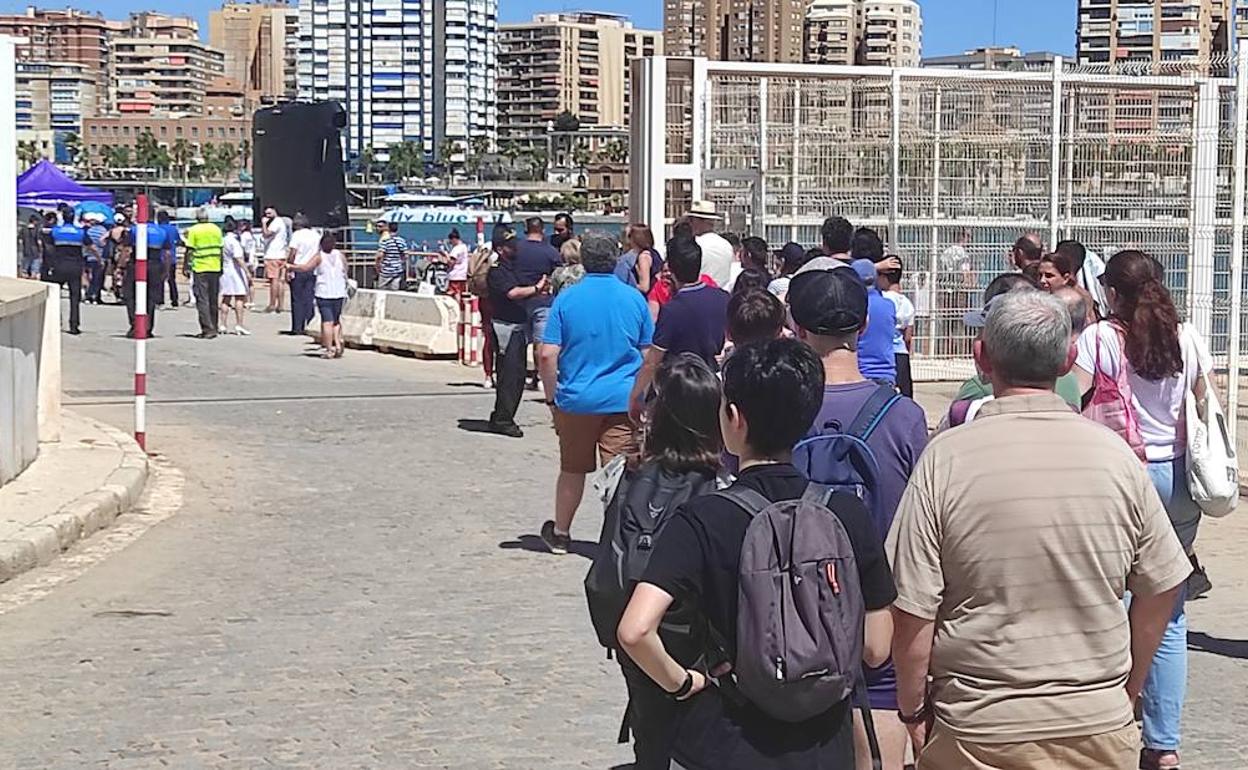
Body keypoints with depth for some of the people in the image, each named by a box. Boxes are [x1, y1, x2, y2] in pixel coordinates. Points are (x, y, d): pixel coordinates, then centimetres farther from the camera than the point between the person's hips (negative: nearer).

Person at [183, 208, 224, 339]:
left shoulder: (193, 230, -5)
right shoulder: (216, 229, 8)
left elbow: (189, 251, -8)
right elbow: (221, 249, 11)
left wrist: (186, 267, -2)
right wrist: (221, 267, 18)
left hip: (200, 269, -4)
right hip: (215, 268, 4)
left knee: (202, 300, -3)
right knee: (213, 300, 13)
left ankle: (208, 329, -11)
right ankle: (214, 328, 18)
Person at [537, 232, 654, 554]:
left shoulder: (567, 298, -3)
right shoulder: (634, 298, 1)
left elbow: (548, 355, -7)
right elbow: (649, 355, 6)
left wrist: (552, 397, 4)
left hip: (577, 399, 1)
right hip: (624, 400, 0)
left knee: (572, 470, 16)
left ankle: (560, 533, 31)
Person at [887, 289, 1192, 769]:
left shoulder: (946, 459, -12)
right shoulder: (1115, 455, -5)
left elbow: (912, 610, -13)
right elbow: (1161, 588, 3)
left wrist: (913, 711, 2)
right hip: (1100, 727, 2)